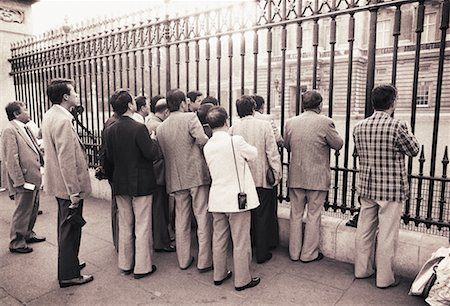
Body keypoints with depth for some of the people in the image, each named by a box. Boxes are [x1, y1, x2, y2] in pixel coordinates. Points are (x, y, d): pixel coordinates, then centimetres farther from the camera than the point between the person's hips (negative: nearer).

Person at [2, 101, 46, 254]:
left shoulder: (26, 128, 13)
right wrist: (20, 181, -20)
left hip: (34, 177, 9)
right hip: (24, 179, -9)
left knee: (33, 208, 20)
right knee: (22, 211, 4)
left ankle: (28, 234, 38)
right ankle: (16, 243, 20)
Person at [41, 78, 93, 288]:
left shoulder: (49, 115, 7)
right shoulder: (63, 121, -23)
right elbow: (67, 161, -25)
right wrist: (74, 191, -21)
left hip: (59, 183, 10)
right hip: (68, 184, -10)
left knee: (66, 226, 22)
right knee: (70, 228, 3)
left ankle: (69, 262, 39)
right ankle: (68, 275, 18)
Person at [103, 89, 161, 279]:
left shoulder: (109, 131, 0)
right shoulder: (139, 128, -18)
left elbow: (107, 160, 5)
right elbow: (152, 154, -20)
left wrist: (112, 179, 18)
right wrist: (153, 142, 1)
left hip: (120, 185, 6)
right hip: (141, 184, -6)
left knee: (124, 226, 17)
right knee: (142, 227, 6)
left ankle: (125, 264, 30)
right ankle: (142, 267, 16)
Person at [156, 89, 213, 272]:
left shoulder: (160, 128, 9)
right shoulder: (190, 118, -7)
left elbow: (162, 154, 10)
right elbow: (202, 141, -19)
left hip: (176, 179, 5)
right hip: (197, 174, -5)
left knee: (181, 221, 15)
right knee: (203, 219, 5)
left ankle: (183, 260, 24)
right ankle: (204, 262, 11)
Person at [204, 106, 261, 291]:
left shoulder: (207, 147, 1)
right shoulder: (235, 140, -16)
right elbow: (253, 155, 0)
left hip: (217, 199, 6)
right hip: (237, 197, -6)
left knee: (219, 239, 18)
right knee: (241, 242, 7)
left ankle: (219, 275, 33)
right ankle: (242, 280, 20)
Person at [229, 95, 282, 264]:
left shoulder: (233, 128, -3)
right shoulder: (264, 125, -9)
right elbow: (272, 152, -9)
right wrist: (277, 173, -1)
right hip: (262, 179, -2)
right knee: (262, 217, 9)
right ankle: (262, 253, 18)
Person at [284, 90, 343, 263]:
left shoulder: (290, 122, 0)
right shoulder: (324, 122, -13)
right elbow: (338, 144, -2)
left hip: (295, 177, 4)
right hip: (317, 178, -3)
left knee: (295, 214, 14)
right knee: (313, 215, 10)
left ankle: (294, 252, 24)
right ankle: (308, 254, 20)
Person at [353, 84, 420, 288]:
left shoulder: (359, 127, -1)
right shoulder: (397, 126, -16)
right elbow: (414, 150, -1)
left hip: (367, 187, 5)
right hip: (391, 189, -5)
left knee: (365, 230, 15)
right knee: (387, 234, 7)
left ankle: (362, 269, 29)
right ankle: (384, 278, 20)